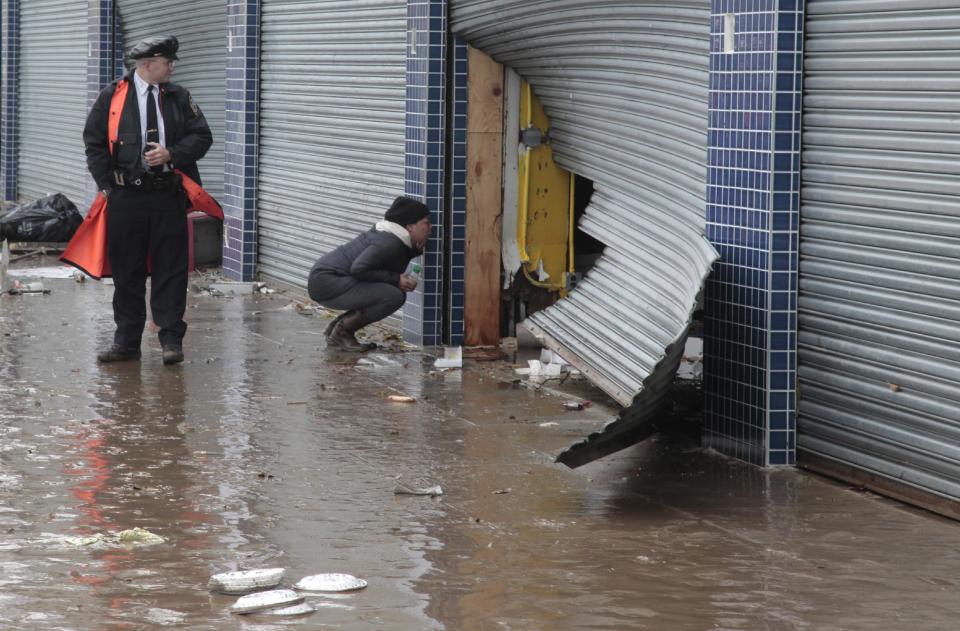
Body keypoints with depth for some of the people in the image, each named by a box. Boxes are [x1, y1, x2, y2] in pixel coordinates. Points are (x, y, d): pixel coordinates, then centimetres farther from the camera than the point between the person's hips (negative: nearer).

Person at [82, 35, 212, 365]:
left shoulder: (178, 97, 7)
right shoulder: (112, 96, 2)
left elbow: (202, 136, 5)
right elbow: (94, 142, 5)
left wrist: (171, 154, -11)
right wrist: (107, 184, -2)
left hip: (168, 195, 1)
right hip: (126, 197, -1)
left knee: (170, 269, -1)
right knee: (127, 270, 4)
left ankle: (171, 340, 3)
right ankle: (127, 341, 12)